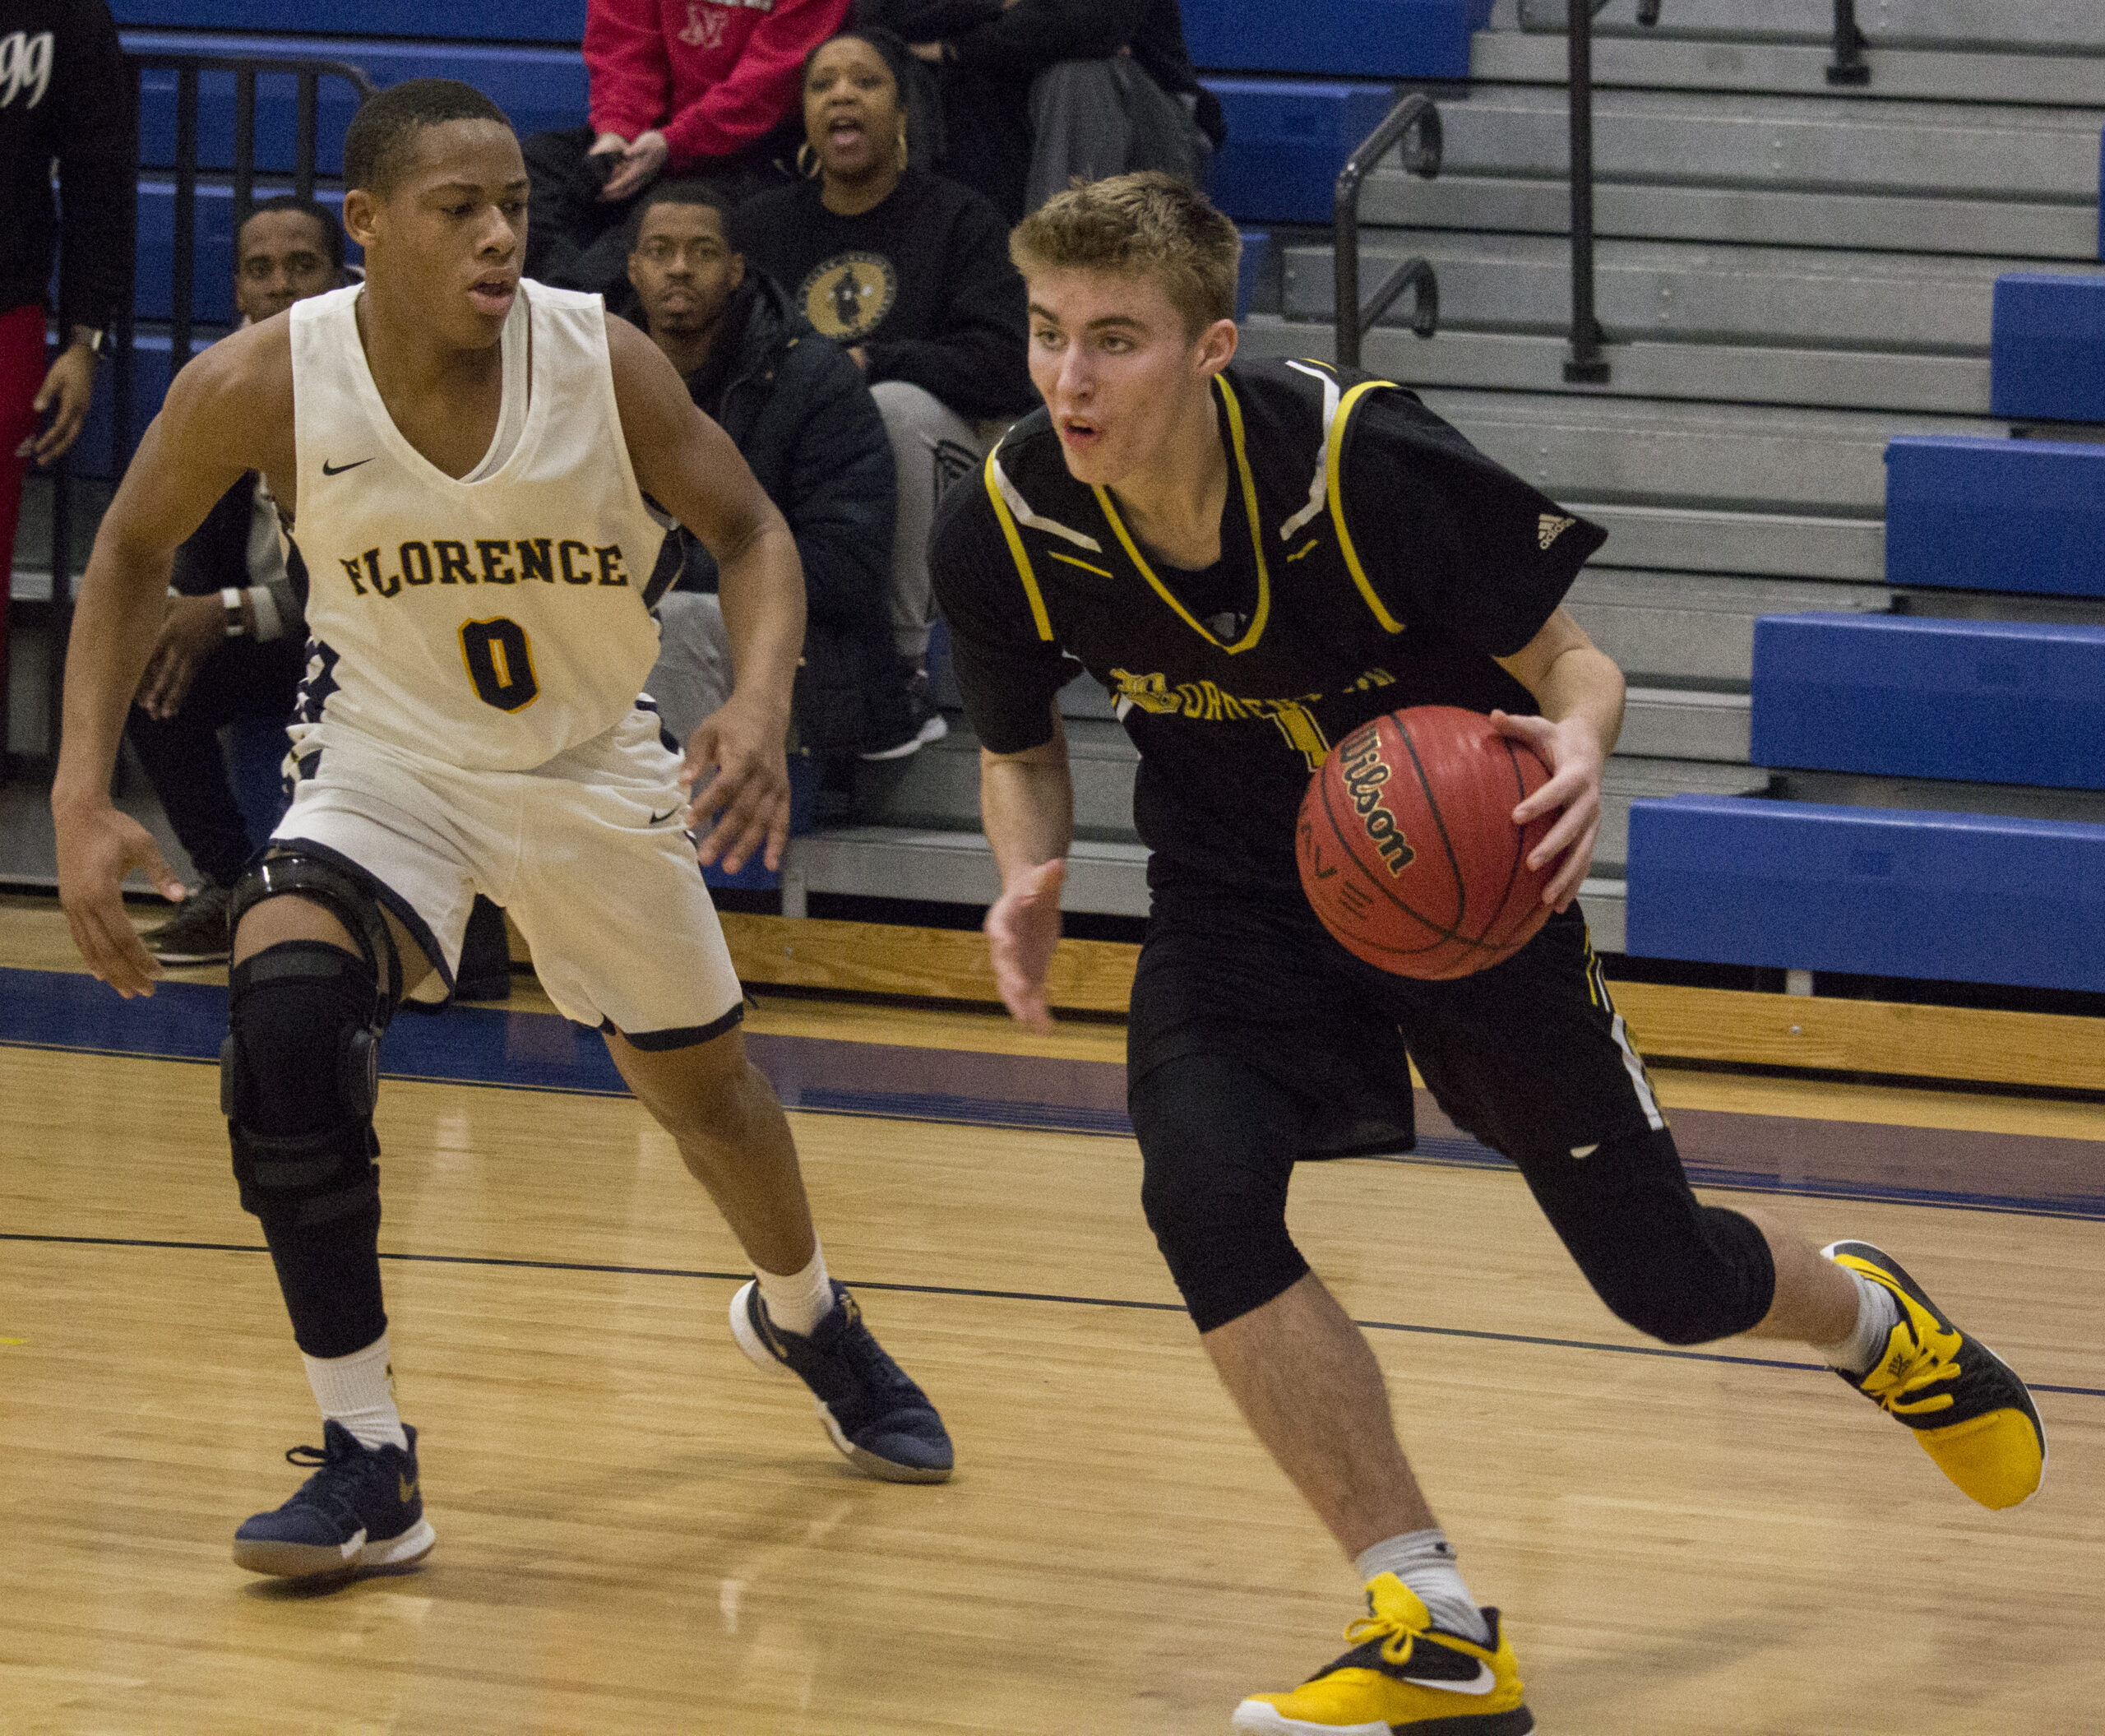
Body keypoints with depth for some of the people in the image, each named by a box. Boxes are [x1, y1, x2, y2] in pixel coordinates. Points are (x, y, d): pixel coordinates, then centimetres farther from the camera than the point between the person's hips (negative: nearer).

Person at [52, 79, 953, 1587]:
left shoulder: (605, 366, -24)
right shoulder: (262, 387, -24)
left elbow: (749, 531, -8)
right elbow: (134, 555, -6)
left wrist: (763, 703, -28)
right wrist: (84, 799, -14)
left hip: (590, 767, 1)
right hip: (389, 758, -1)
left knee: (703, 1079, 18)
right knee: (286, 1014, -29)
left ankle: (805, 1318, 55)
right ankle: (368, 1467, -19)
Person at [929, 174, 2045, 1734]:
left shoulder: (1365, 463, -29)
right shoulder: (1007, 532, -20)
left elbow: (1566, 654, -15)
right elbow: (1022, 747, 1)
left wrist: (1579, 745, -39)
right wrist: (1029, 882, -21)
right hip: (1239, 886, 2)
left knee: (1664, 1281, 7)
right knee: (1202, 1189, -27)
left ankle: (1872, 1317, 47)